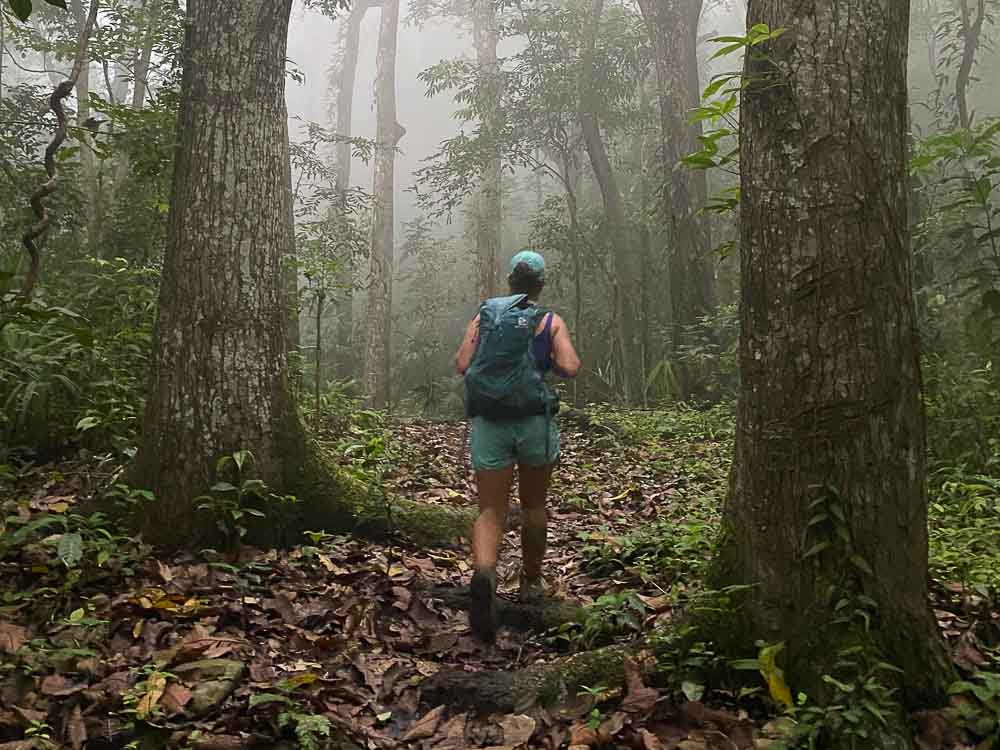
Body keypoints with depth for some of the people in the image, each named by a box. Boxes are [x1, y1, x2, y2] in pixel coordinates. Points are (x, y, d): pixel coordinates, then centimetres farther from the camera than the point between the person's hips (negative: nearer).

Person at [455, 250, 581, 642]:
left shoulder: (483, 316, 8)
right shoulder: (550, 321, 2)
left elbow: (462, 365, -2)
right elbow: (570, 368, -10)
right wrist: (548, 361, 11)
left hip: (487, 422, 1)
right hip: (533, 421, -1)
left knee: (490, 511, 0)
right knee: (534, 506, 20)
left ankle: (484, 573, -29)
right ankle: (531, 581, 33)